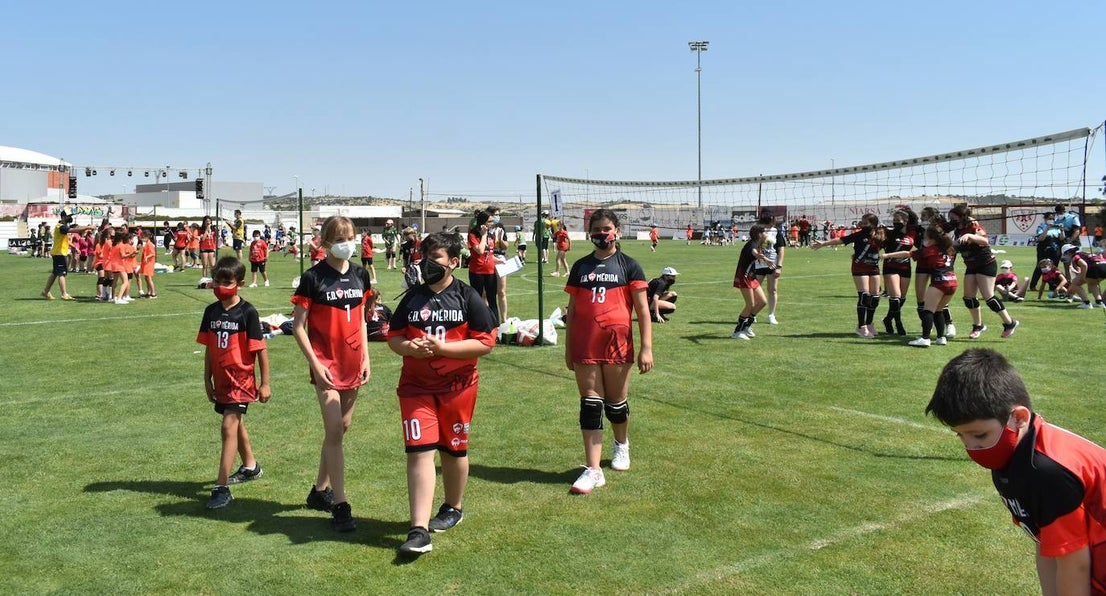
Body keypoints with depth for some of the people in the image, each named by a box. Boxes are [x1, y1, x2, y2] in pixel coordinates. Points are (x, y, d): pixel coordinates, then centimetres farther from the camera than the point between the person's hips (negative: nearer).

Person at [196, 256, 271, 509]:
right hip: (221, 379, 7)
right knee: (235, 424, 22)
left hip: (241, 377, -7)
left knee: (229, 426, -12)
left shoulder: (247, 312, -14)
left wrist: (265, 383, -10)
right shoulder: (211, 311, 4)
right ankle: (250, 466, 43)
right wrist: (207, 379, 12)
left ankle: (222, 488, -11)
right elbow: (209, 348, 11)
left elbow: (260, 349, -11)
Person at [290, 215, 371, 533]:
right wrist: (315, 363, -14)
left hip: (352, 363, 6)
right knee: (334, 430, -11)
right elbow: (298, 325, -7)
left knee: (342, 427, 12)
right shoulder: (313, 277, -9)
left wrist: (365, 358, 9)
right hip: (326, 364, -6)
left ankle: (320, 490, 29)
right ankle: (340, 505, -3)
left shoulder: (360, 274, 7)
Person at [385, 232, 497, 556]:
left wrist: (441, 347, -19)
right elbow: (393, 337, 10)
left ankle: (454, 508, 37)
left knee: (454, 449, 13)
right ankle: (419, 530, -10)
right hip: (416, 386, 2)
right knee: (419, 451, -8)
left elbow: (486, 342, -10)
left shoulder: (468, 297, -5)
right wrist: (409, 347, -13)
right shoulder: (412, 298, 6)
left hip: (458, 385, -2)